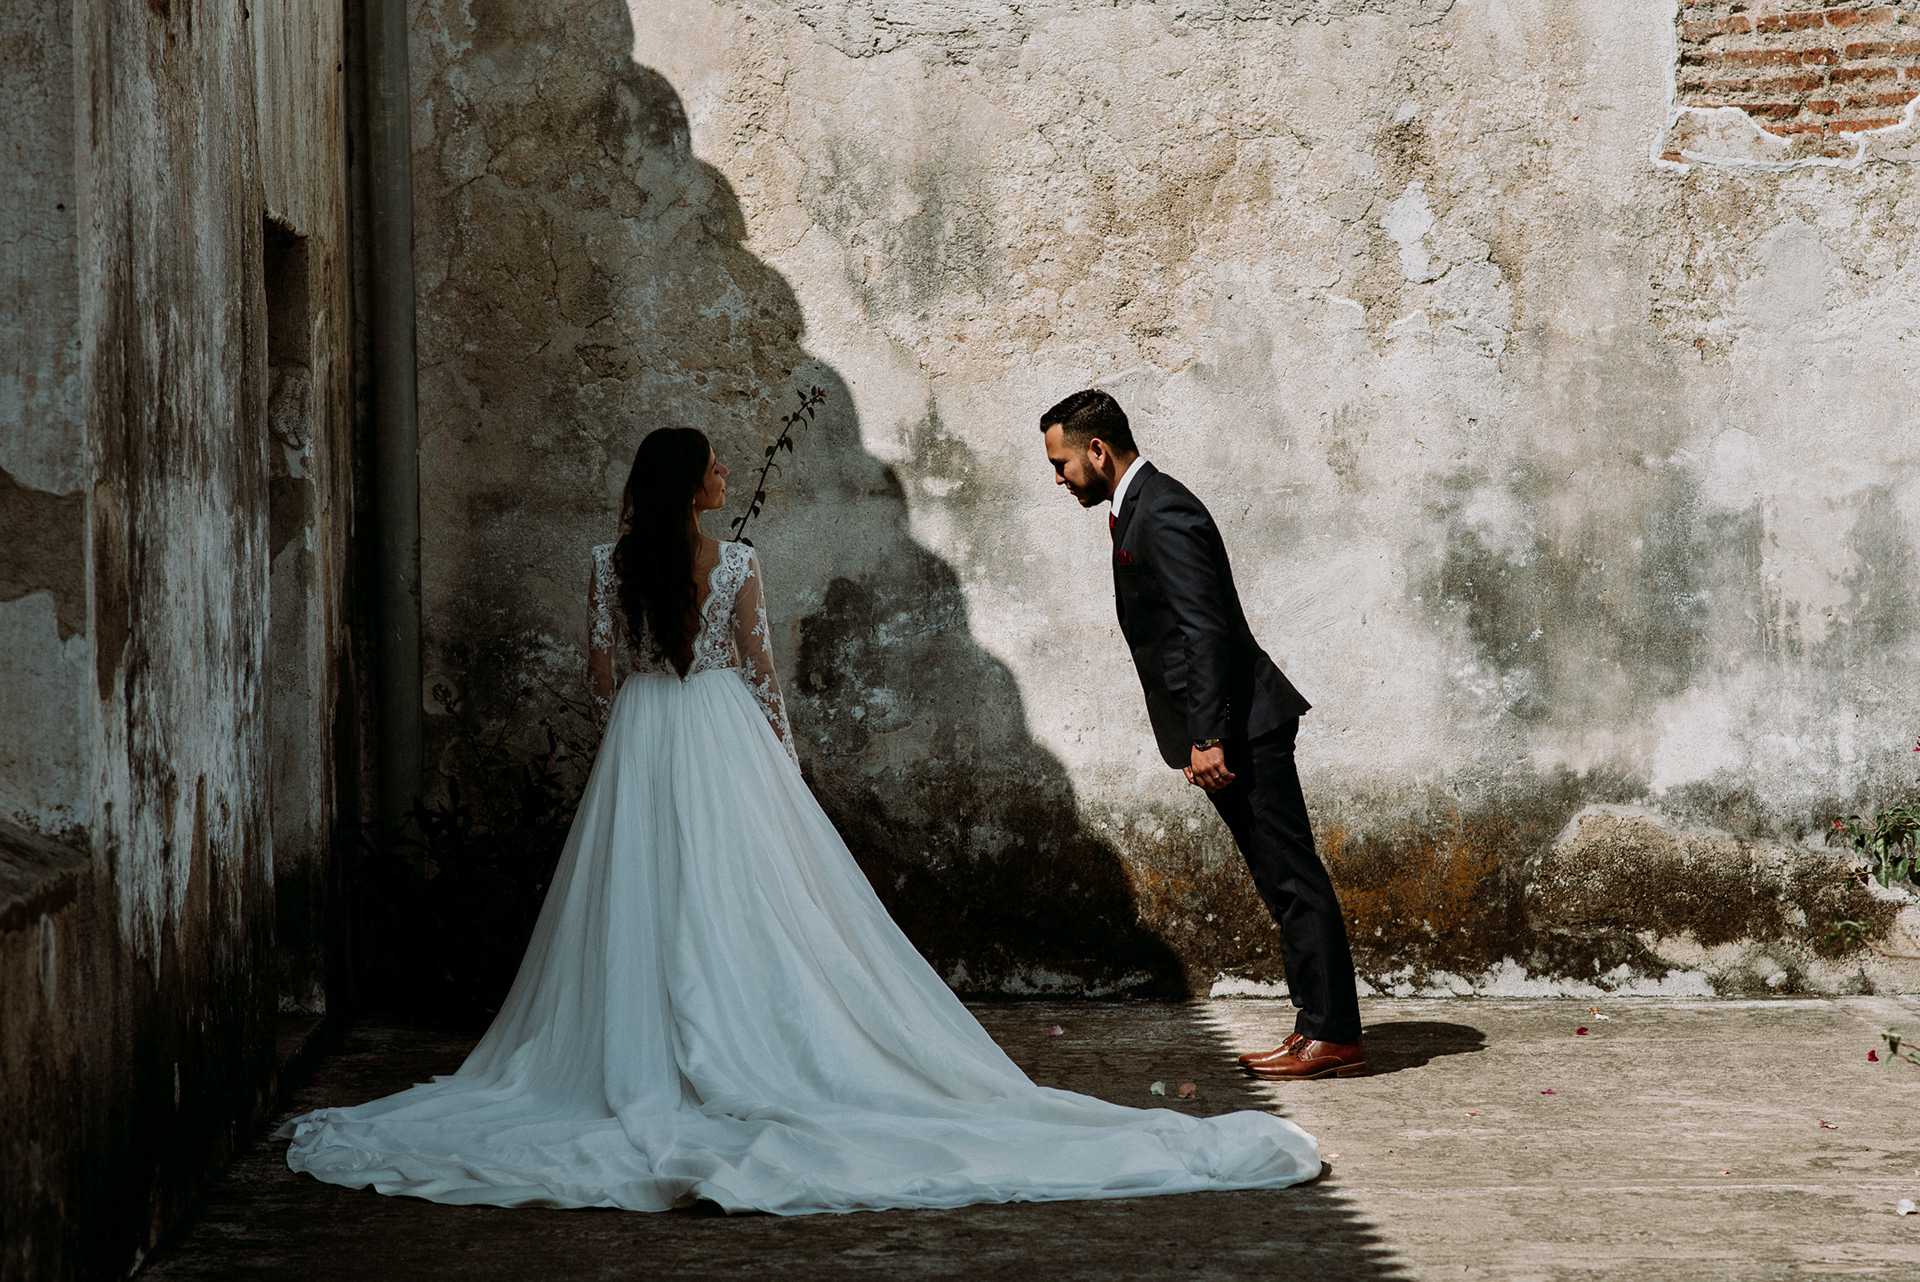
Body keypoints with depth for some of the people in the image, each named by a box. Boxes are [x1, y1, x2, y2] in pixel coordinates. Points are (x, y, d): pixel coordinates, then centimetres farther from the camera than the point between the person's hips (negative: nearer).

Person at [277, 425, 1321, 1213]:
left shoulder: (612, 565, -1)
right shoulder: (735, 566, -9)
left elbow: (604, 672, 3)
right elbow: (760, 670, -3)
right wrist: (781, 751, 9)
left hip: (637, 744, 3)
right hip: (723, 741, -3)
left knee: (641, 901, 6)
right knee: (740, 901, 1)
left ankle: (645, 1059, 5)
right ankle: (745, 1051, 0)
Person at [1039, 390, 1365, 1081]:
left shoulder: (1164, 515, -15)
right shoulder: (1140, 507, 18)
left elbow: (1206, 632, -21)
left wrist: (1208, 738, -24)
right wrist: (1201, 738, 22)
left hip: (1242, 726, -11)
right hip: (1229, 729, 11)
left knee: (1292, 877, -7)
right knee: (1284, 881, 11)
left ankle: (1333, 1035, -6)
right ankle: (1319, 1026, 15)